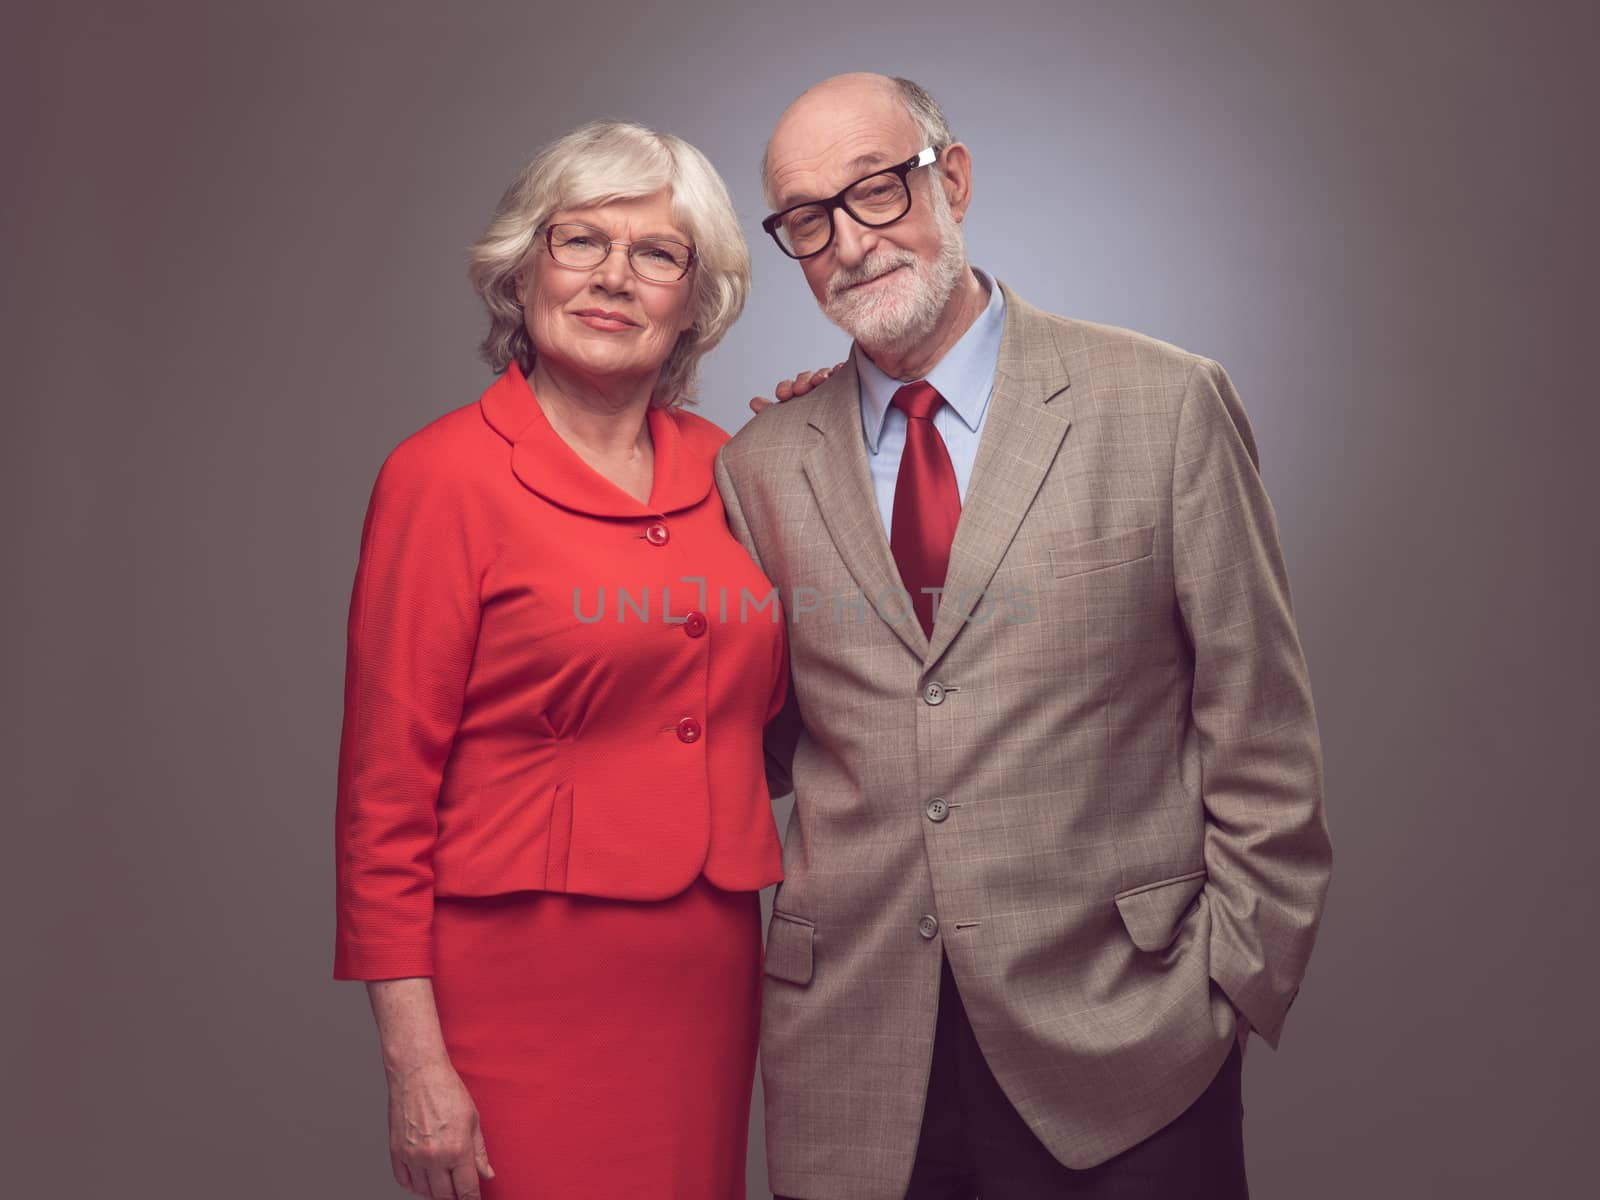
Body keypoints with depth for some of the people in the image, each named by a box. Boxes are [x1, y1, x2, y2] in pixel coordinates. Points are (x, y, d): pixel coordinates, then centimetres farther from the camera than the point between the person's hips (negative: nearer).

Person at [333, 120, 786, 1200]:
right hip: (527, 979, -5)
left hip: (713, 970, 5)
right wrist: (416, 1063, -12)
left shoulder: (718, 466, 8)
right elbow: (385, 787, -8)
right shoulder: (448, 474, -8)